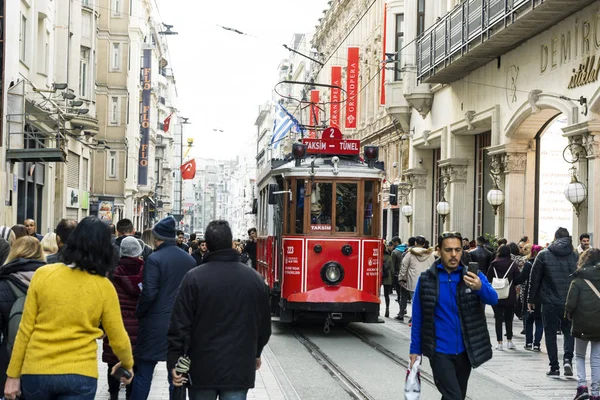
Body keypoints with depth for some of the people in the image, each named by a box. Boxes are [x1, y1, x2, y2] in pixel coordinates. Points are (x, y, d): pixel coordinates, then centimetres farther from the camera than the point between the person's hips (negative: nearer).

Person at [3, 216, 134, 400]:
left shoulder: (42, 274, -4)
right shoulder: (104, 287, -5)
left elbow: (25, 330, -2)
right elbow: (119, 340, 2)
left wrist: (13, 374, 6)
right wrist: (128, 364, 23)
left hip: (36, 372, 1)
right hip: (79, 375, -1)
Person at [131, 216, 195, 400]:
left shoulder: (155, 259, -12)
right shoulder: (190, 260, 6)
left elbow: (149, 293, -16)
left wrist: (139, 313, -1)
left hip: (155, 323, -5)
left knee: (143, 374, 3)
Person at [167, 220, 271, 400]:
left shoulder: (194, 278, -9)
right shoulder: (255, 278, 2)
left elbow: (180, 324, -10)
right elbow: (264, 324, 12)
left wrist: (174, 361, -3)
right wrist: (255, 353, 27)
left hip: (203, 367, -1)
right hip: (240, 367, 2)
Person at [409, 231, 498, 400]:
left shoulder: (473, 276, -2)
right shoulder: (426, 279, -5)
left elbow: (493, 299, -18)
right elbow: (417, 317, 0)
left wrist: (480, 287, -39)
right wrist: (415, 349, 0)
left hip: (465, 351, 3)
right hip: (440, 352, -3)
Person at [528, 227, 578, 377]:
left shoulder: (543, 255, -2)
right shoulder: (575, 256, 0)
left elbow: (534, 279, 0)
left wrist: (531, 299, 8)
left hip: (550, 302, -1)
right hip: (570, 302, 1)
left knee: (551, 334, 8)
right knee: (568, 331, 15)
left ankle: (554, 367, 7)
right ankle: (567, 360, -5)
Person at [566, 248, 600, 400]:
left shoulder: (578, 280, -9)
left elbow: (571, 303, -13)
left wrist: (569, 314, 5)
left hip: (582, 324, -2)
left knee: (579, 356, 16)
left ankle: (582, 385, -2)